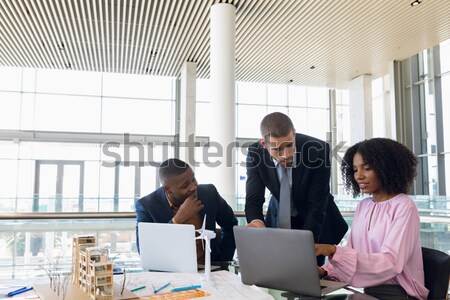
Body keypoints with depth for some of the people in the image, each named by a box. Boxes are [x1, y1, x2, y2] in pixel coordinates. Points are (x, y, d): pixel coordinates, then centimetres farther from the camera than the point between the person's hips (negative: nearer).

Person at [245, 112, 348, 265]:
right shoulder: (255, 153, -23)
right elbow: (253, 201, -22)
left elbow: (317, 208, -28)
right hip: (279, 219, 2)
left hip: (315, 220, -1)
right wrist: (256, 223, -45)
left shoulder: (318, 150, -31)